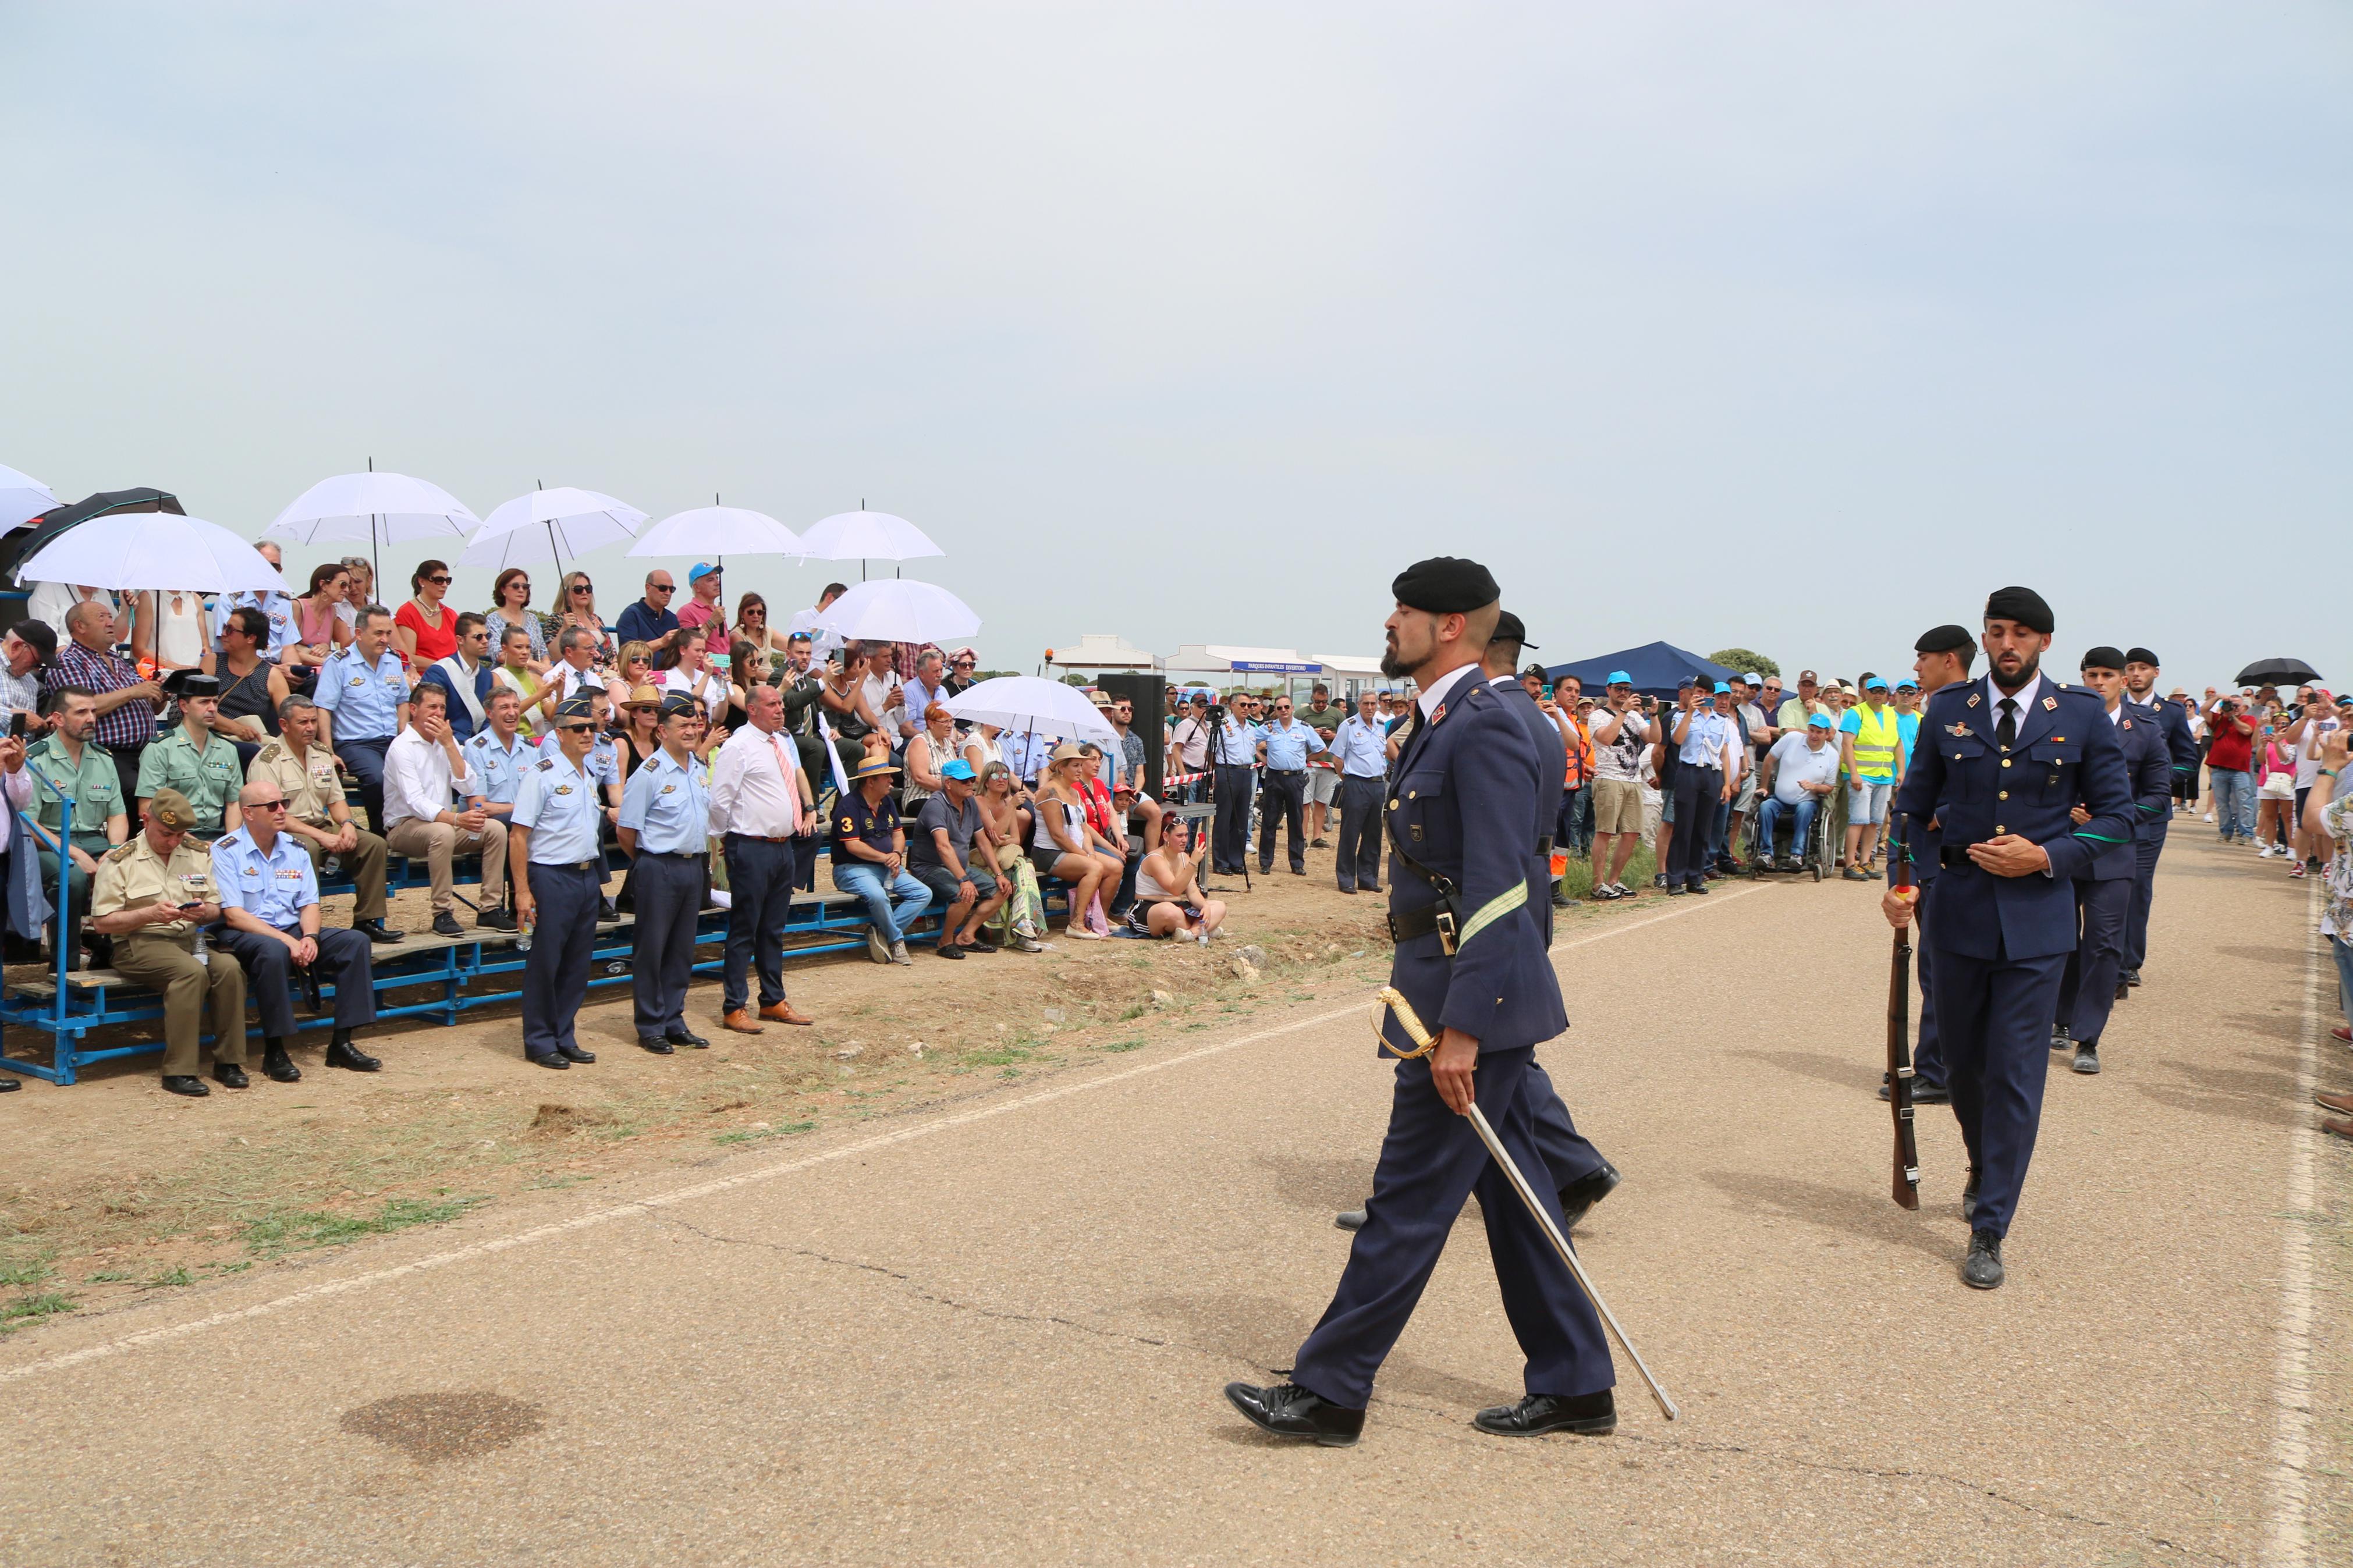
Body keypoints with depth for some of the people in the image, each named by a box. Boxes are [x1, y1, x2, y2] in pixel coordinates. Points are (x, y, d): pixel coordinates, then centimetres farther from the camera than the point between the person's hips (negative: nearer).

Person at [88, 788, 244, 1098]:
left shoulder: (199, 855, 16)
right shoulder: (119, 860, 2)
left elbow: (216, 909, 16)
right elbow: (101, 922, -3)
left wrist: (203, 912, -9)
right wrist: (150, 914, -17)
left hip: (192, 938, 5)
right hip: (139, 944, -4)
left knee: (230, 969, -27)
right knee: (192, 971, -35)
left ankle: (229, 1061, -17)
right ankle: (179, 1071, -31)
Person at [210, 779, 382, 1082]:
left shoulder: (295, 849, 12)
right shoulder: (226, 851, -6)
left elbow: (309, 905, 9)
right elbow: (233, 915, -14)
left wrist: (310, 938, -13)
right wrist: (287, 940, -23)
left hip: (293, 932, 6)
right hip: (242, 936, -6)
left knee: (355, 941, -16)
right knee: (274, 951, -39)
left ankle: (341, 1044, -14)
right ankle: (274, 1053, -27)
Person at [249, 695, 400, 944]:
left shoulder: (322, 754, 14)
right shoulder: (268, 760, -10)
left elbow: (336, 800, 17)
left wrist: (347, 824, -6)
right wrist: (319, 836, -24)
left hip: (323, 829, 7)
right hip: (283, 834, -7)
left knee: (373, 844, -13)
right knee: (308, 848, -38)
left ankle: (367, 921, -11)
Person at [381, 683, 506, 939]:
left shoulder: (447, 742, 9)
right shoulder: (402, 747, -11)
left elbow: (468, 786, -6)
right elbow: (416, 802, -24)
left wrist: (449, 743, -11)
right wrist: (457, 818, -39)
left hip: (444, 822, 6)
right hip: (405, 827, -6)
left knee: (496, 829, -16)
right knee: (442, 832, -37)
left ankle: (490, 908, -14)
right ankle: (442, 914, -32)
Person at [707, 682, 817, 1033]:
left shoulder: (784, 744, 13)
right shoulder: (739, 746, -11)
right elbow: (720, 799, -12)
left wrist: (810, 809, 20)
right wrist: (726, 839, -2)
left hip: (783, 846, 8)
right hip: (752, 849, -8)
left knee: (774, 928, 15)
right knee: (744, 929, -3)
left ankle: (773, 1001, 25)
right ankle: (734, 1008, 4)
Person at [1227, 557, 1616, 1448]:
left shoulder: (1484, 729, -17)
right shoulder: (1443, 724, 15)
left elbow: (1495, 892, -22)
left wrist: (1460, 1029, -23)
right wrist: (1433, 1007, 22)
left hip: (1476, 992, -11)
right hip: (1455, 986, 11)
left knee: (1410, 1196, -1)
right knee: (1511, 1193, 15)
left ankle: (1331, 1391, 9)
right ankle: (1574, 1387, 26)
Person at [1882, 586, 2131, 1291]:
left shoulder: (2082, 715, -1)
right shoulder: (1948, 711, 3)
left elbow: (2117, 815, 2)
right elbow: (1914, 806, 10)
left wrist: (2048, 857, -13)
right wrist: (1900, 882, -3)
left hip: (2037, 918, -2)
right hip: (1960, 913, 2)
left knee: (2015, 1074, -3)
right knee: (1961, 1062, 15)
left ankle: (1989, 1229, 6)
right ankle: (1983, 1167, 44)